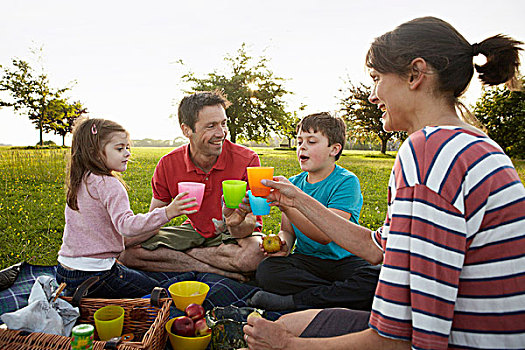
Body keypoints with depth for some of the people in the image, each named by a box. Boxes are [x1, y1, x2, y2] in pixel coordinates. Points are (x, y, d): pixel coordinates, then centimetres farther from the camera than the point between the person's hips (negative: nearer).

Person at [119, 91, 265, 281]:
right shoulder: (168, 165, -10)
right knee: (128, 250, -17)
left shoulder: (247, 160, -19)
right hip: (195, 231, 3)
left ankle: (172, 257, -19)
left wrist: (236, 224, -44)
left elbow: (248, 227, -19)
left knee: (255, 254, -38)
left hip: (235, 234, -2)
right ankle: (219, 270, -20)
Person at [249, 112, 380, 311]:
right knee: (266, 270, -25)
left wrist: (287, 204, -31)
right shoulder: (293, 183, 8)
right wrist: (283, 243, -12)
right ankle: (340, 295, -17)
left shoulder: (346, 182, -9)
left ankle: (295, 301, -23)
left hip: (343, 260, -3)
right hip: (305, 260, 4)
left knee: (378, 278, -33)